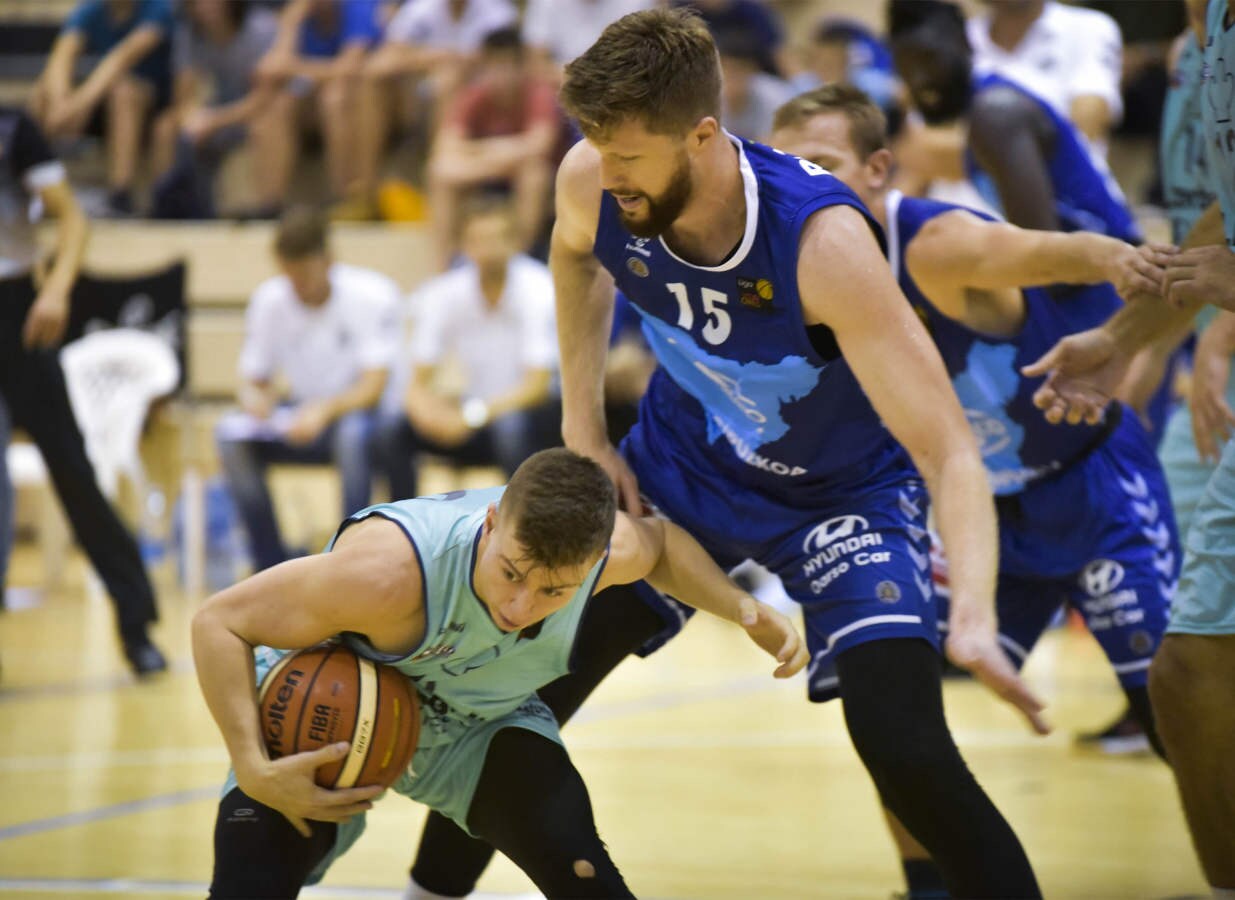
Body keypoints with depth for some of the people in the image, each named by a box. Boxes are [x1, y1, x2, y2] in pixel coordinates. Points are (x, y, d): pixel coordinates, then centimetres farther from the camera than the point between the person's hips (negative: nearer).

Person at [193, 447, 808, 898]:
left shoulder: (609, 548, -26)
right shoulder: (389, 571, -43)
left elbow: (658, 543, 3)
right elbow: (219, 622, -32)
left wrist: (742, 608, -13)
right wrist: (255, 771, -38)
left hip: (479, 721, 4)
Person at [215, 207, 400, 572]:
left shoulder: (371, 293, -16)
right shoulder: (269, 299, -5)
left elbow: (372, 387, -21)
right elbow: (254, 379, 2)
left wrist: (325, 410, -41)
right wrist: (254, 398, -24)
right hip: (300, 417, 4)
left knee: (353, 433, -39)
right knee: (231, 435, -24)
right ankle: (272, 565, -18)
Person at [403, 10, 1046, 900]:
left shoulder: (822, 241, -38)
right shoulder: (592, 185, -23)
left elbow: (948, 449, -41)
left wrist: (976, 616, -56)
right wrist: (584, 432, 2)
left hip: (844, 488, -5)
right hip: (684, 462, 5)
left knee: (905, 749, -23)